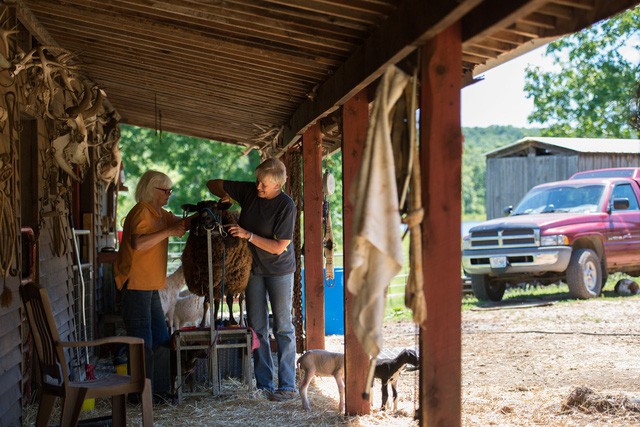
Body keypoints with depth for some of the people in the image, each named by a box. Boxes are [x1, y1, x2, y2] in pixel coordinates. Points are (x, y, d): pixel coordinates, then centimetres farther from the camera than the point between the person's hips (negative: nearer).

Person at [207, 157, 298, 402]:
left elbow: (279, 247, -20)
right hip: (253, 267, 5)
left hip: (279, 269, -5)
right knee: (257, 327, 5)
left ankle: (288, 386, -1)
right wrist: (226, 197, -13)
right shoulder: (248, 191, -5)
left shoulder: (286, 206, -19)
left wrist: (248, 235, -24)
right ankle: (263, 384, 9)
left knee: (283, 327, -3)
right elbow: (213, 184, 6)